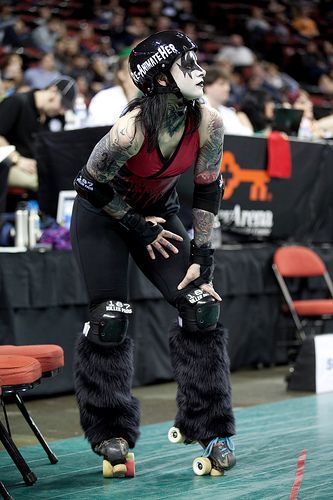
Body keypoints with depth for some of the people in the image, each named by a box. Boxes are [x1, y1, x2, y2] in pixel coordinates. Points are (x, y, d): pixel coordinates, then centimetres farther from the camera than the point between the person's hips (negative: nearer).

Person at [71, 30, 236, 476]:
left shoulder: (208, 123, -20)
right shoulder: (130, 130, -33)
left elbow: (208, 190, -8)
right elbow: (91, 186, -19)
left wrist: (202, 258, -10)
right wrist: (137, 227, -11)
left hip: (157, 212, 5)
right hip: (100, 216, -4)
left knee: (202, 308, -8)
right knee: (110, 318, -10)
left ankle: (213, 430, 1)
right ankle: (109, 432, 8)